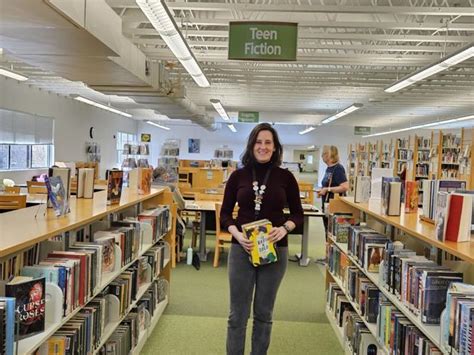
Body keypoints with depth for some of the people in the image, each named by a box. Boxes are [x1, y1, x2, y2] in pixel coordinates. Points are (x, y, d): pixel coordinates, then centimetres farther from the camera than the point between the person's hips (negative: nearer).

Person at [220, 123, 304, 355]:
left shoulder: (285, 177, -1)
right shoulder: (238, 176, 0)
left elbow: (298, 214, 4)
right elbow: (225, 213, 4)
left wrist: (284, 228, -16)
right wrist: (237, 234, -15)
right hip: (241, 249, 0)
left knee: (264, 313, 14)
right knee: (237, 314, 8)